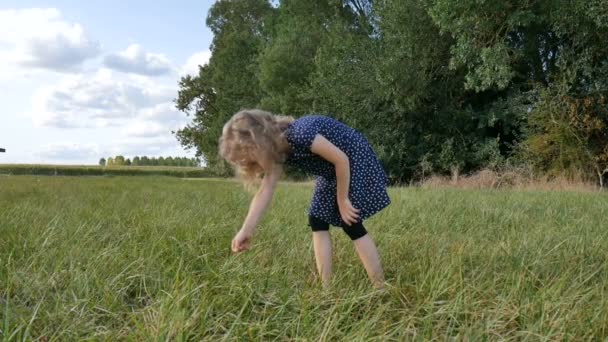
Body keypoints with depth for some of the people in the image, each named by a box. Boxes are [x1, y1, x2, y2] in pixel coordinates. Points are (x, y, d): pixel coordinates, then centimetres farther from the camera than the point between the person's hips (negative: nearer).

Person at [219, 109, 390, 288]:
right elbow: (265, 191, -7)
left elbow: (342, 159, -27)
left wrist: (342, 200, -17)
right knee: (317, 221, 1)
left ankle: (381, 289, -4)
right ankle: (326, 287, 6)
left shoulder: (300, 135, -34)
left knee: (351, 224, -13)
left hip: (356, 161, -9)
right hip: (332, 172, 9)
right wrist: (246, 230, -12)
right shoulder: (278, 150, -7)